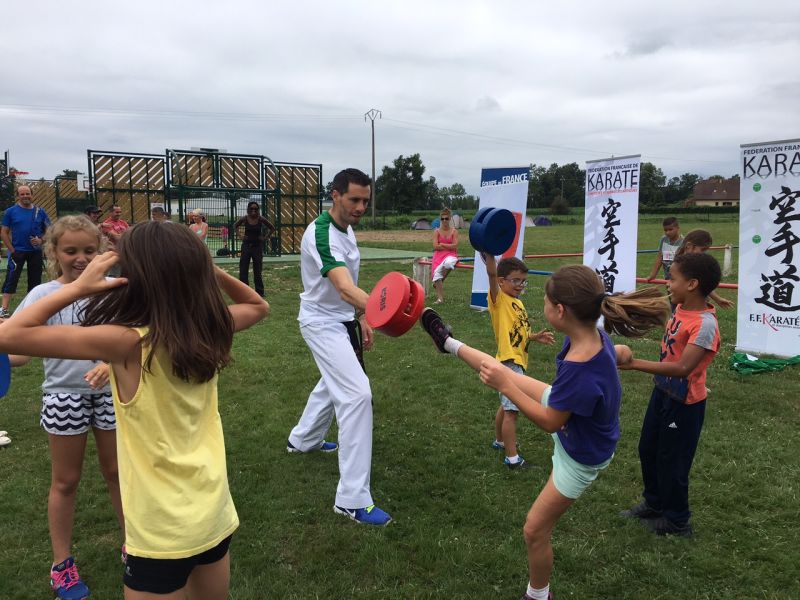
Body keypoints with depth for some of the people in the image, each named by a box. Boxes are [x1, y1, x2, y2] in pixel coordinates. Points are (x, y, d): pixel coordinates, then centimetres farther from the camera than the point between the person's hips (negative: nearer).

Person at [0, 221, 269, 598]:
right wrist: (199, 268, 3)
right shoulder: (209, 330, -5)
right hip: (215, 513, 6)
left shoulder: (127, 342, -21)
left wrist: (77, 288, -14)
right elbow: (258, 306, 16)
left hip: (163, 531, -6)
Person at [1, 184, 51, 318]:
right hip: (17, 251, -2)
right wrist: (12, 250, -9)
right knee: (11, 279, -6)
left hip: (36, 252, 2)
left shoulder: (40, 211, 4)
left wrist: (41, 240, -10)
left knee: (35, 279, 9)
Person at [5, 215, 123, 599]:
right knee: (65, 481, 13)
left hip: (110, 390, 1)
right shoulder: (43, 295, -9)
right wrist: (6, 356, -32)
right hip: (64, 396, -1)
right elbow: (19, 351, -10)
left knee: (117, 472, 16)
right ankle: (62, 564, 32)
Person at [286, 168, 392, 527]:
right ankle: (352, 499, -13)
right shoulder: (321, 234, -28)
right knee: (357, 394, -19)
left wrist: (362, 317, 14)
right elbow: (345, 288, -44)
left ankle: (303, 439, 54)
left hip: (342, 319, 10)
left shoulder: (347, 229, 3)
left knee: (334, 385, 27)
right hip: (322, 322, -10)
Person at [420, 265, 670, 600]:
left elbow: (550, 422, -29)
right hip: (570, 411, 7)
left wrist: (504, 387, -25)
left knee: (534, 531, 9)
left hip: (580, 456, -7)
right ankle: (450, 344, 42)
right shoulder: (593, 336, -22)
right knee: (500, 371, 16)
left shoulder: (580, 370, -46)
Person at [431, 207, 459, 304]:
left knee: (448, 263, -38)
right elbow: (435, 246, -4)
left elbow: (455, 246, -6)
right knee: (437, 271, -23)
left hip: (451, 255, -1)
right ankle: (440, 297, -15)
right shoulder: (437, 231, 7)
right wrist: (449, 247, -5)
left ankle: (440, 281, -9)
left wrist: (442, 244, -5)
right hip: (439, 256, 1)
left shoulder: (454, 231, 5)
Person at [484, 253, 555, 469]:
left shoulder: (518, 303, 13)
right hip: (509, 362, -10)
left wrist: (535, 337, 9)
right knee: (512, 410, -6)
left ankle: (500, 441, 41)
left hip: (518, 361, 10)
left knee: (507, 405, 24)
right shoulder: (499, 300, -13)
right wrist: (489, 254, -46)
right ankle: (512, 458, 2)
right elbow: (492, 274, -32)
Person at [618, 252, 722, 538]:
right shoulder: (681, 309, -3)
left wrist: (634, 363, -39)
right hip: (663, 391, 9)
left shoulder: (704, 325, -29)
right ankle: (654, 503, 46)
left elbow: (683, 368, -36)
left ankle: (677, 521, 32)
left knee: (672, 461, 9)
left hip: (683, 403, -9)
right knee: (647, 450, 23)